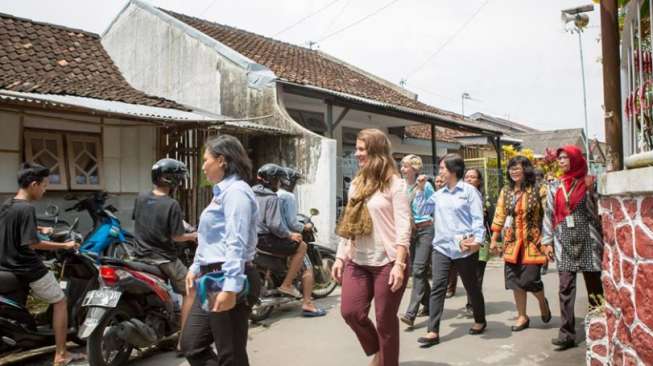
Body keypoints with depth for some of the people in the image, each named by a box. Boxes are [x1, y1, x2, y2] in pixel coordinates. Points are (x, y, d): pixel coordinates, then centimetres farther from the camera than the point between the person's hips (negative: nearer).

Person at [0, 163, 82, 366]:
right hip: (28, 269, -8)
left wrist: (39, 229, 23)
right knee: (60, 302, 7)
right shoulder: (26, 208, -22)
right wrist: (65, 245, -19)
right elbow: (32, 243, -25)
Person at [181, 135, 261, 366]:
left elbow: (236, 244, -23)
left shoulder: (235, 191, -14)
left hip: (228, 281, -11)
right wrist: (196, 267, 25)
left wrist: (230, 287, -28)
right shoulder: (222, 191, 19)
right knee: (192, 346, 14)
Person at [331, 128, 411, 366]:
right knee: (350, 312, 2)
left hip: (387, 262, -6)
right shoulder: (357, 183, 12)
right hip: (357, 262, 6)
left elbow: (403, 227, -13)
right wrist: (340, 257, 11)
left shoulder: (394, 183, -7)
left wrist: (399, 264, -20)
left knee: (385, 320, 4)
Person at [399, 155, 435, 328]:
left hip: (425, 230, -6)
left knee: (418, 270, -12)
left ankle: (411, 313, -16)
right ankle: (428, 305, 30)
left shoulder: (425, 185, -6)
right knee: (417, 270, 13)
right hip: (409, 231, 6)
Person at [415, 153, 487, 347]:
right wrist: (420, 189, 7)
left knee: (471, 286, 13)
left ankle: (480, 320, 36)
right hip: (441, 247, 4)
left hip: (464, 248, -4)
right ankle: (433, 332, -2)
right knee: (437, 288, -4)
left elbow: (478, 218, -8)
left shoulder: (469, 190, -4)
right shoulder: (439, 194, 11)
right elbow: (423, 210, 15)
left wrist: (478, 240, -20)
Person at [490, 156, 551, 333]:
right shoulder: (505, 192, 8)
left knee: (530, 279, -6)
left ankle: (542, 302, 28)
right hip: (512, 243, 4)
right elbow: (499, 217, 10)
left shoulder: (539, 190, -4)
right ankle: (522, 316, 20)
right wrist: (494, 240, 9)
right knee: (515, 281, 5)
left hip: (532, 242, -4)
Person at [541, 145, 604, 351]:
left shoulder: (589, 182, 1)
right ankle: (567, 333, -1)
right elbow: (549, 214, 10)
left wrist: (590, 189, -15)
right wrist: (547, 241, 5)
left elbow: (597, 211, -2)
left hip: (587, 240, -2)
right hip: (564, 242, 2)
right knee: (566, 288, -2)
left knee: (594, 287, 7)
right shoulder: (555, 186, 10)